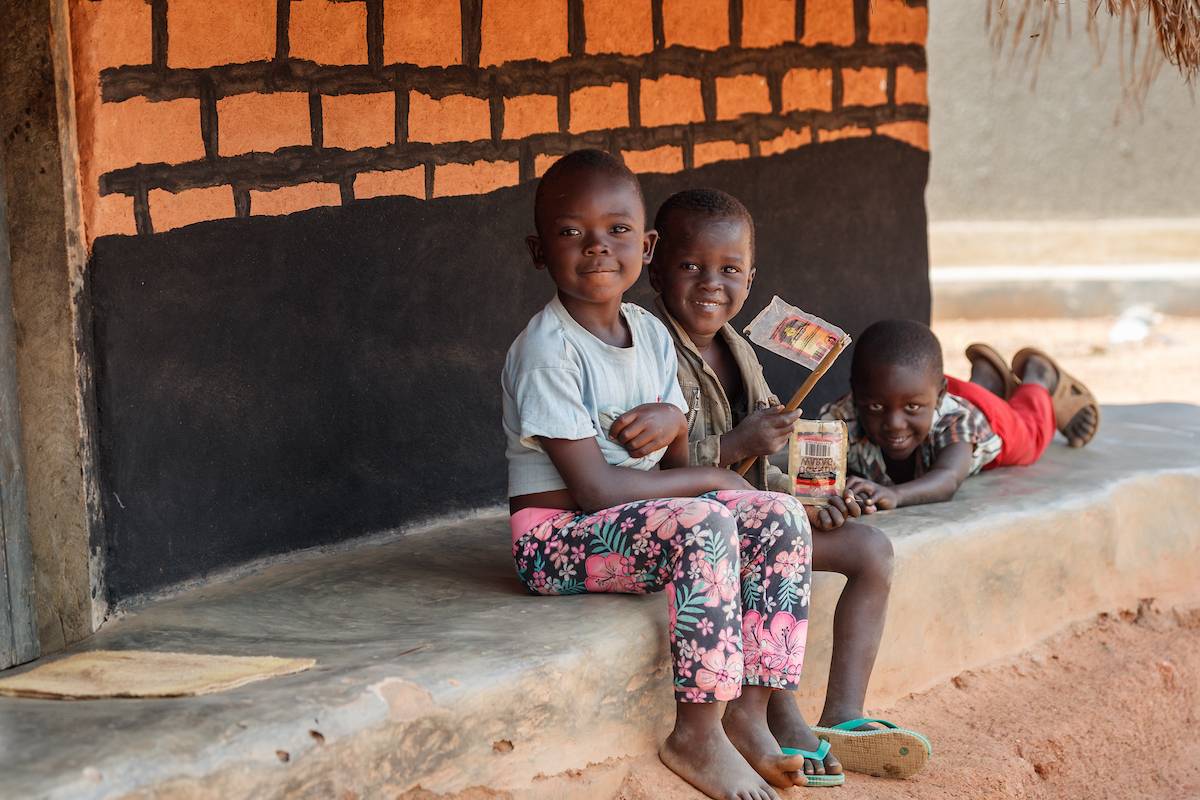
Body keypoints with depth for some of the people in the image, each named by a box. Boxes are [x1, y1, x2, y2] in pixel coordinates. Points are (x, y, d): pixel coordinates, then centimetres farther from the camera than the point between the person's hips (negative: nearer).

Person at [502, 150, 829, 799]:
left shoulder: (649, 332, 7)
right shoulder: (547, 350, -18)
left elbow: (674, 464, 11)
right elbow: (594, 489, -22)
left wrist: (672, 422, -15)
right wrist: (711, 478, -12)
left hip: (637, 522, 8)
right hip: (558, 537, -8)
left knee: (782, 518, -7)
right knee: (703, 527, -31)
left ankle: (750, 716, -7)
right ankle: (696, 734, -22)